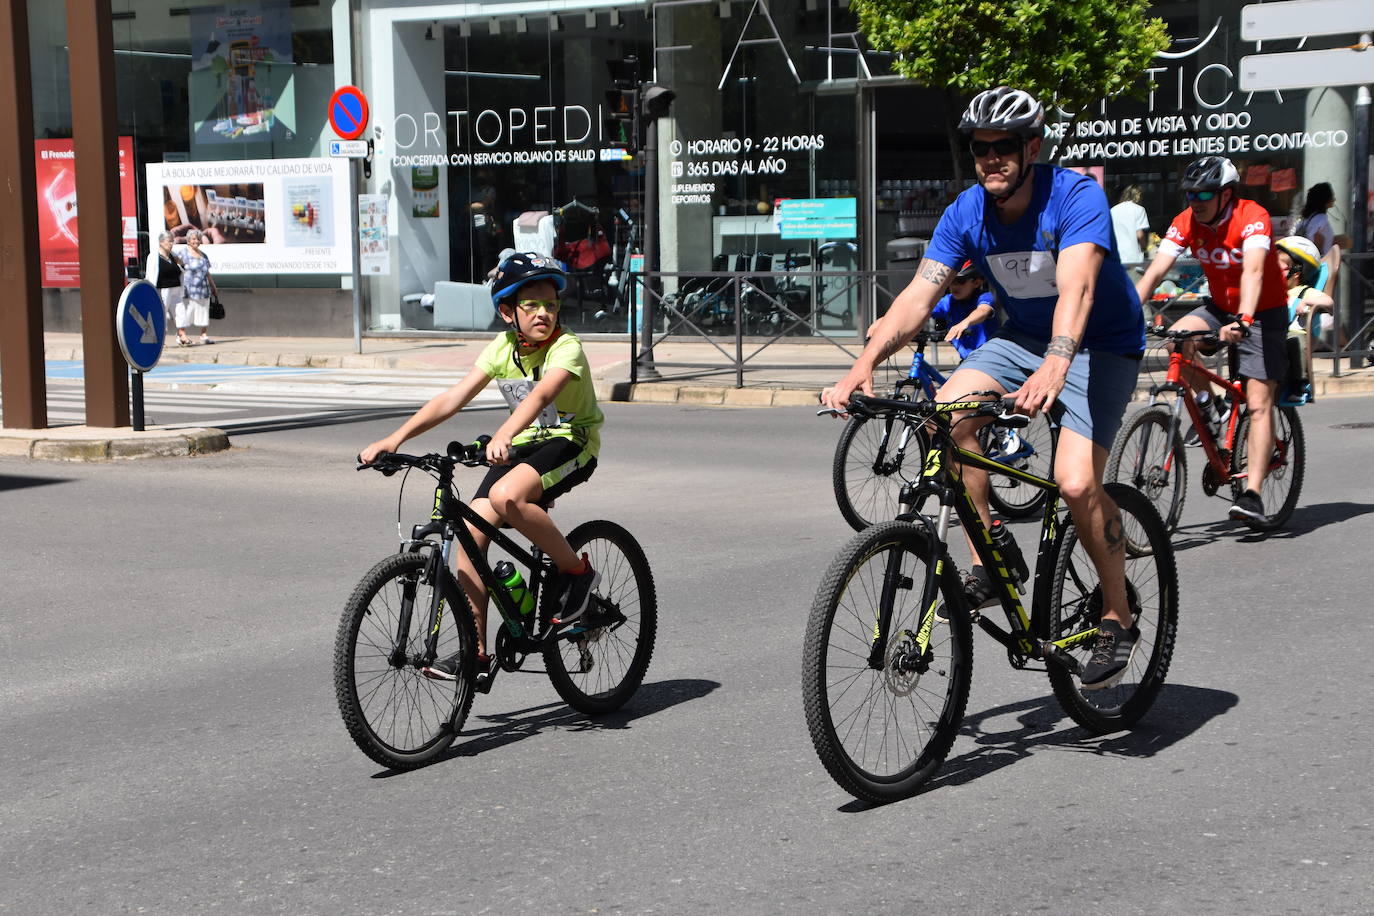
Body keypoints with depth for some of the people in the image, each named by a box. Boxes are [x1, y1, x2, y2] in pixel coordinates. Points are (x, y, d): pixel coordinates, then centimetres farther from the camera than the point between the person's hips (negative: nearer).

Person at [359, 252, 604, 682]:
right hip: (523, 443, 6)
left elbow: (541, 393, -38)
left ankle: (577, 572, -12)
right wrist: (394, 439, -19)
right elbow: (452, 398, -9)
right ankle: (476, 654, -1)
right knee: (470, 531, -9)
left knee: (507, 497, -35)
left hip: (571, 442, -6)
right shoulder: (503, 347, -3)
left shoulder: (566, 347, -18)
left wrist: (504, 435, -57)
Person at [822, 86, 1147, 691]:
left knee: (1075, 482, -24)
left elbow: (1076, 288, -40)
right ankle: (986, 567, -9)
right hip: (1023, 338, 5)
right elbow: (918, 296, -17)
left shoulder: (1076, 197, -24)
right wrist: (863, 366, -33)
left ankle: (1118, 618, -2)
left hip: (1100, 346, -5)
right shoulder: (967, 213, -9)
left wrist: (1054, 367, -59)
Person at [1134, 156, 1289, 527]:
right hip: (1220, 307, 5)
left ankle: (1252, 494, -16)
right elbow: (1155, 271, -18)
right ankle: (1206, 404, -1)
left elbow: (1253, 271, -40)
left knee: (1258, 403, -14)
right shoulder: (1186, 222, -11)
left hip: (1264, 312, -5)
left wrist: (1244, 319, -55)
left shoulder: (1251, 217, -25)